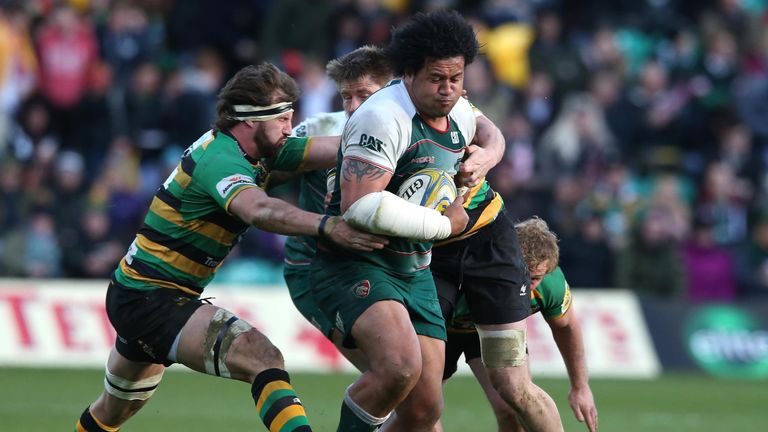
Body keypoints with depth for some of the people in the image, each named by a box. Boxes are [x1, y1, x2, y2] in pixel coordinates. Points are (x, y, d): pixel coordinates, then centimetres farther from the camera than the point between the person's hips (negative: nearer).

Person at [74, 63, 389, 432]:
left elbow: (331, 149, -1)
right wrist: (328, 226, -55)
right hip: (151, 300, -11)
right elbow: (259, 211, -43)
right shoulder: (220, 159, -22)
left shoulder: (254, 149, 6)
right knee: (262, 358, -28)